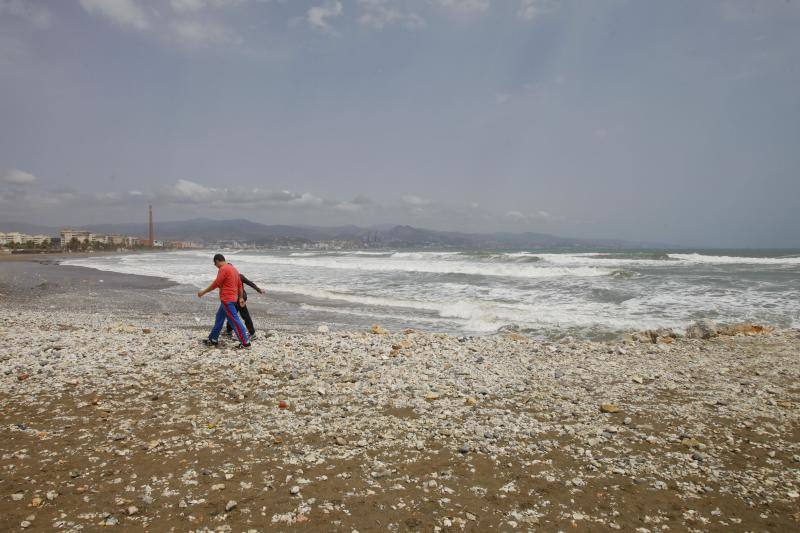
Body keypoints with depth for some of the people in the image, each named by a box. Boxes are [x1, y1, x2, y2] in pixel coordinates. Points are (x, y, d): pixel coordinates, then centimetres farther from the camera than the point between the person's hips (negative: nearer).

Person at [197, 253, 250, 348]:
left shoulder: (223, 269, -13)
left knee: (234, 320, -8)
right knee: (219, 317, 18)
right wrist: (241, 298, 18)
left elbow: (216, 284, -14)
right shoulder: (233, 268, 16)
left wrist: (203, 292, -4)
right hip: (232, 298, 10)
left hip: (227, 299, -10)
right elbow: (240, 284, 16)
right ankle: (213, 339, 27)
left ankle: (245, 342, -7)